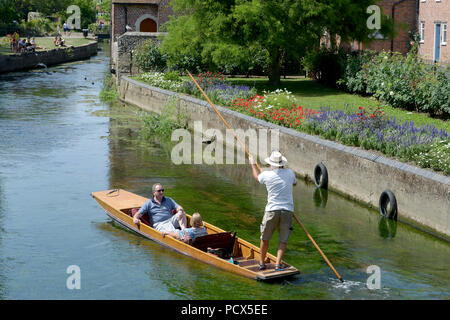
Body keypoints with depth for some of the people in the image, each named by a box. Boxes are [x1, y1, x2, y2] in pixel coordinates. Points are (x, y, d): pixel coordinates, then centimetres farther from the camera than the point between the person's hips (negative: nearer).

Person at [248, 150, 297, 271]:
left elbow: (256, 176, 19)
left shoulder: (267, 175, -6)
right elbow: (294, 183, 23)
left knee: (265, 238, 15)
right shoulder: (290, 173, -1)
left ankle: (262, 262, 25)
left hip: (272, 210, -1)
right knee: (283, 240, 8)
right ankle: (278, 264, -3)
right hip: (288, 210, 1)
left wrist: (253, 164, 35)